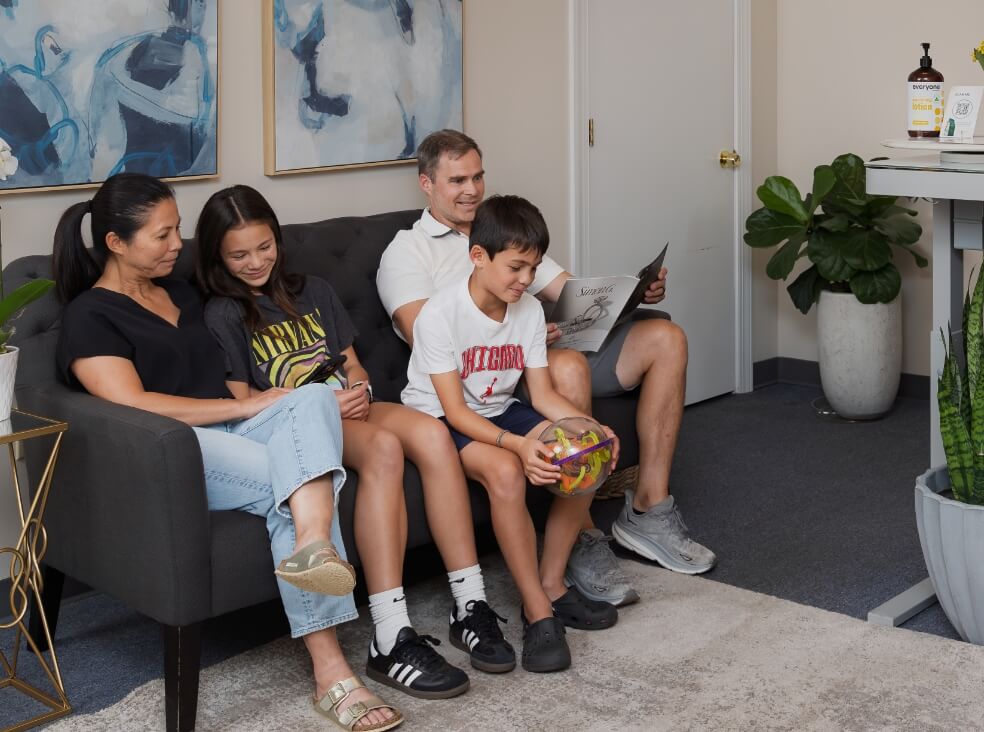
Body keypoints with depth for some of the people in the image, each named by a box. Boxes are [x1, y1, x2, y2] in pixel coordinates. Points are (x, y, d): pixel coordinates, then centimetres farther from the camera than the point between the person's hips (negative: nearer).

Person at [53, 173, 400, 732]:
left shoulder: (181, 292, 25)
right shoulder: (89, 317, 0)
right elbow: (133, 404, -15)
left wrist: (273, 401, 9)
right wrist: (246, 406, -16)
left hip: (232, 433, 7)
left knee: (314, 397, -28)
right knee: (295, 481, -33)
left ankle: (313, 543, -54)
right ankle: (331, 674, -45)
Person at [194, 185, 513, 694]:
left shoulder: (313, 291, 20)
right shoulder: (223, 314, 4)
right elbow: (242, 405, -3)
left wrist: (358, 393, -4)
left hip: (348, 407, 5)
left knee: (431, 433, -28)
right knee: (384, 447, -37)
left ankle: (470, 607, -27)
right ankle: (391, 641, -44)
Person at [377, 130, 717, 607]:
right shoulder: (406, 252, 6)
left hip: (549, 350, 8)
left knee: (664, 337, -9)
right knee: (569, 367, -38)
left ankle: (649, 510, -11)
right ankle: (583, 542, -29)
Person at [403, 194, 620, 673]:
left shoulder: (529, 310, -4)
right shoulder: (439, 315, -22)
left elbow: (542, 394, -2)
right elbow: (455, 411, -25)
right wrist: (518, 444, -40)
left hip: (498, 411, 7)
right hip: (439, 420, -7)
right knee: (505, 470, -35)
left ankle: (551, 584, -2)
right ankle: (538, 613, -24)